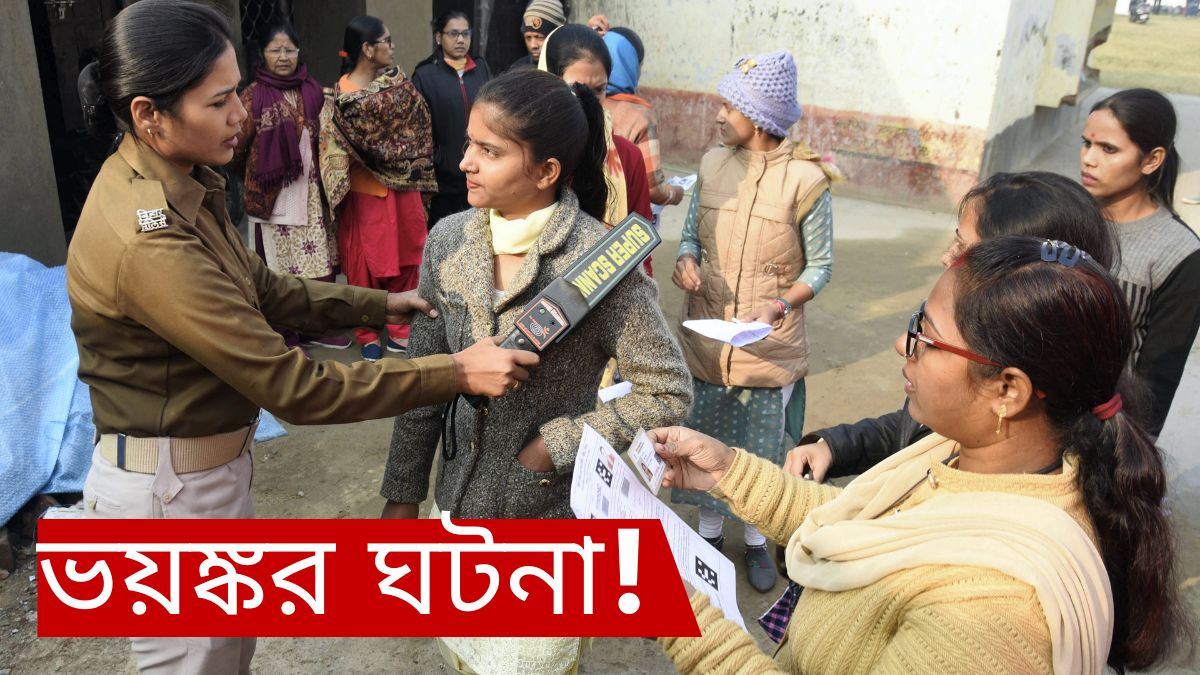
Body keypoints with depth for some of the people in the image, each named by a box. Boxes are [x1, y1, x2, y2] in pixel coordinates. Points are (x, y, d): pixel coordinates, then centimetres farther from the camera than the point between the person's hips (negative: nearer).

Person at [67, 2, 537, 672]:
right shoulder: (149, 239, -31)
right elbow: (293, 386, -29)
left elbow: (263, 288, 9)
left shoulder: (178, 187, -1)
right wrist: (456, 372, -25)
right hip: (171, 489, -9)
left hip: (212, 464, 9)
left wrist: (379, 305, 5)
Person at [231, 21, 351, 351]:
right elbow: (236, 148, -7)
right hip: (272, 196, -4)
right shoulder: (254, 95, -5)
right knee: (280, 268, 2)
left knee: (319, 262, 9)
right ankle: (284, 336, 15)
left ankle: (315, 328, 25)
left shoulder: (311, 91, 8)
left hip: (311, 194, 4)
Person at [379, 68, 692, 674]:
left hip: (551, 512, -4)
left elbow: (668, 394, -14)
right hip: (459, 501, 5)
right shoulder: (448, 241, -6)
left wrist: (553, 447, -17)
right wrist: (402, 493, 6)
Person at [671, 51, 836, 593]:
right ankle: (709, 532, 39)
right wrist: (686, 260, -14)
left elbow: (820, 266, -6)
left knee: (763, 450, 14)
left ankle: (756, 541, 38)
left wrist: (779, 306, -23)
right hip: (705, 338, 3)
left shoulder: (806, 179, -14)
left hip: (771, 346, -3)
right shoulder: (712, 164, -3)